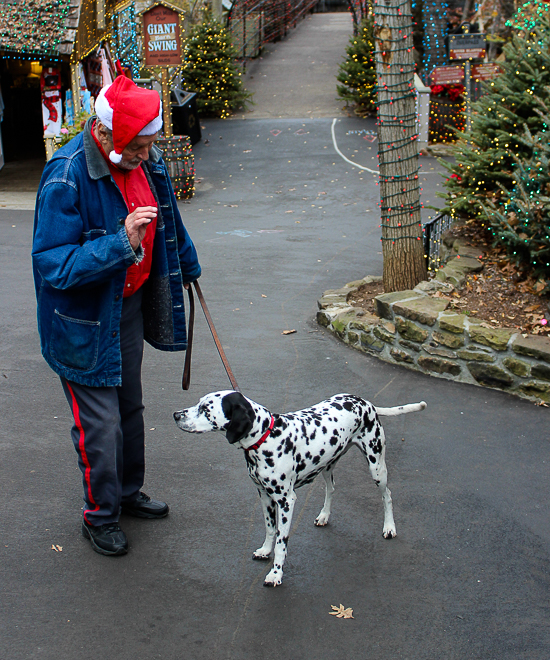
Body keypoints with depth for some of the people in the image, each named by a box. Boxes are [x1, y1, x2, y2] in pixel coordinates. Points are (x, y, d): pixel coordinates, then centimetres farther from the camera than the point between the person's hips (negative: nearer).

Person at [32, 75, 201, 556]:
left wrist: (186, 267, 29)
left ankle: (129, 493, 41)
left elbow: (167, 221, 16)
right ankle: (100, 516, 22)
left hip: (132, 305, 7)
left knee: (130, 406, 21)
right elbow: (52, 264, -29)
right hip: (86, 321, -7)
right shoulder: (66, 178, -27)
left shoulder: (147, 162, -4)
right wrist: (122, 243, -39)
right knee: (100, 421, 1)